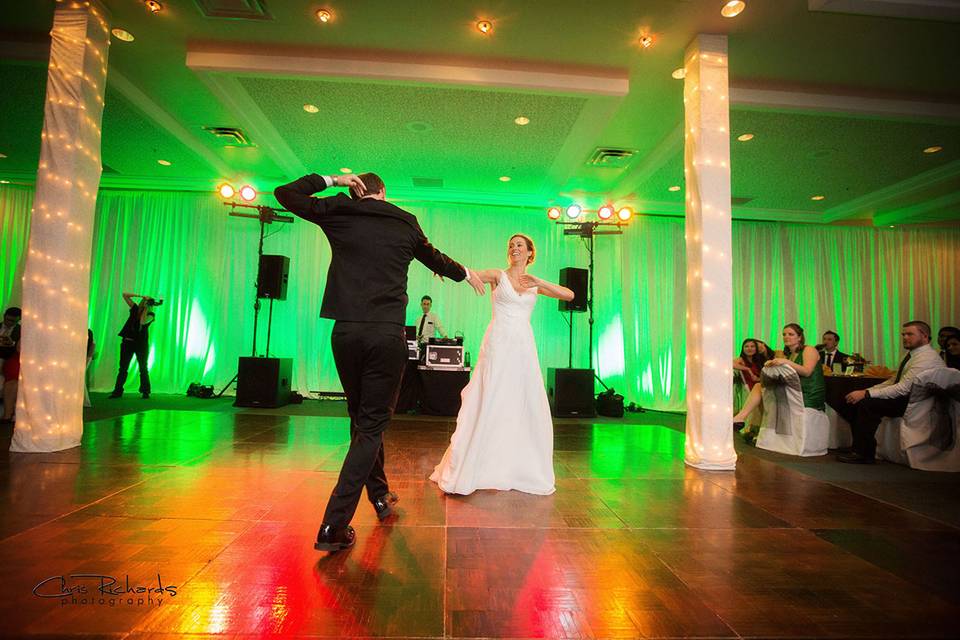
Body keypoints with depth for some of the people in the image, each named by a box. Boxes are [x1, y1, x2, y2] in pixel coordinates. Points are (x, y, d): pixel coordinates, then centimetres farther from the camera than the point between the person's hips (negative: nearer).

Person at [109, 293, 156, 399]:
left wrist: (146, 309, -17)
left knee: (143, 368, 4)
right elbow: (125, 295, 7)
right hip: (127, 342, 4)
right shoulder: (135, 308, 7)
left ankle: (145, 392, 12)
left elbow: (143, 322, -25)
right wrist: (139, 295, -6)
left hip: (141, 344, -4)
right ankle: (118, 391, 8)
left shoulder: (150, 315, -5)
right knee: (123, 368, 4)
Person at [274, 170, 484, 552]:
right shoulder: (405, 223, 9)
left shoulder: (337, 213, 9)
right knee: (372, 424, 2)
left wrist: (330, 180, 22)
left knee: (363, 418, 18)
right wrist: (465, 274, 45)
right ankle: (334, 526, -2)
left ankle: (380, 496, 35)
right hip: (388, 334, -2)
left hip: (346, 331, 2)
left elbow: (284, 193, 21)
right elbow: (435, 259, 26)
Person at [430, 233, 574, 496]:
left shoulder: (535, 284, 14)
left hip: (524, 347, 4)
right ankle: (469, 469, 9)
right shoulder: (498, 276, 5)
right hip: (498, 344, -4)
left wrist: (540, 282, -5)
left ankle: (522, 469, 23)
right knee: (488, 404, -3)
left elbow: (569, 294, 6)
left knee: (526, 408, 7)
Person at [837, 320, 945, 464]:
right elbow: (893, 380, 15)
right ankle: (861, 448, -1)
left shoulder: (926, 358, -17)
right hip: (904, 398, 9)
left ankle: (863, 455, -18)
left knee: (867, 404, -27)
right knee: (854, 402, -6)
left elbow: (903, 388, -25)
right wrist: (866, 391, 0)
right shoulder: (912, 354, 14)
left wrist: (867, 394, -25)